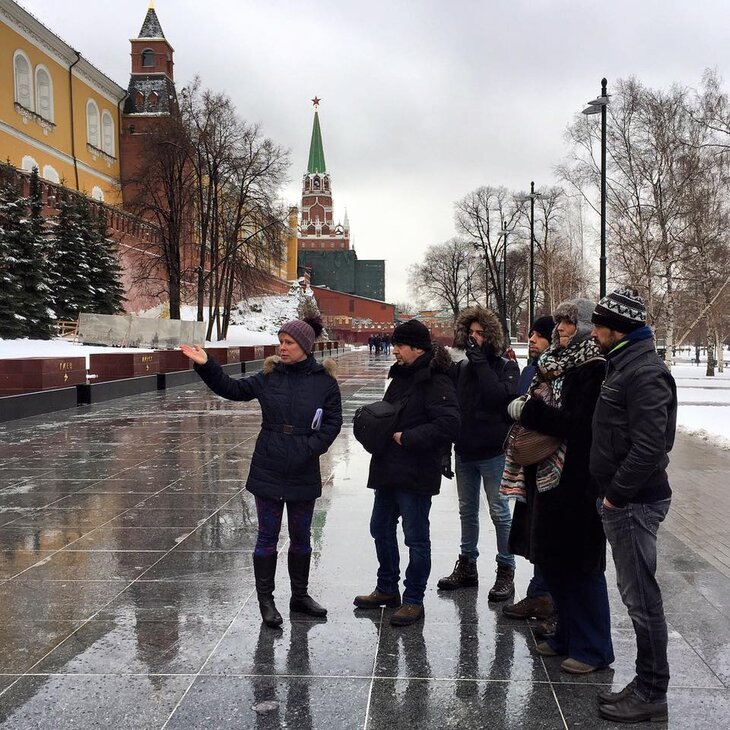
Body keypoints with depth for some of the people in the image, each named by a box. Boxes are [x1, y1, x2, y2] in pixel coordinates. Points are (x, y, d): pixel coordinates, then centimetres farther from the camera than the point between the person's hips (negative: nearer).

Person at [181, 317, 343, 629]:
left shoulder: (324, 381, -5)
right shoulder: (270, 376, 0)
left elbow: (333, 421, -4)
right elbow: (232, 389, 2)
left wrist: (310, 449, -16)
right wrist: (206, 366, -10)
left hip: (304, 475, 0)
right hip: (268, 472, 0)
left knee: (301, 538, 16)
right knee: (267, 538, 8)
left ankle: (300, 595, 32)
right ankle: (266, 600, 21)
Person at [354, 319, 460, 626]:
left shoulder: (436, 382, -17)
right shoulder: (400, 376, 11)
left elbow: (448, 425, -26)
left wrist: (407, 437, -22)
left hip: (416, 474, -9)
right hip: (388, 470, 10)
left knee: (416, 537, 5)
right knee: (381, 529, 19)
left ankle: (414, 601, 19)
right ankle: (387, 589, 36)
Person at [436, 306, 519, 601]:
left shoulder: (506, 367, -5)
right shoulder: (460, 368, 7)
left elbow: (498, 396, -23)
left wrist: (481, 363, -18)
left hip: (493, 452, -5)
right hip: (464, 451, 5)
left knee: (499, 511, 1)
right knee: (467, 510, 15)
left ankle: (506, 571, 12)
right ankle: (467, 566, 28)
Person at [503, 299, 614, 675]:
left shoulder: (594, 369, -14)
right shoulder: (557, 364, 11)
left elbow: (578, 425, -21)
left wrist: (528, 410, -15)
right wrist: (526, 411, 1)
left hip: (577, 483, -8)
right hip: (548, 476, 8)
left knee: (580, 566, 2)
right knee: (552, 562, 15)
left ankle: (593, 648, 16)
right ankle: (568, 635, 30)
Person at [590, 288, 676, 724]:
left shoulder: (645, 374, -17)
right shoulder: (625, 366, 15)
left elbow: (648, 447, -24)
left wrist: (617, 493, -16)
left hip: (634, 503, -10)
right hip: (623, 500, 10)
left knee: (642, 598, -1)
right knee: (637, 594, 15)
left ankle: (652, 694, 11)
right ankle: (647, 684, 26)